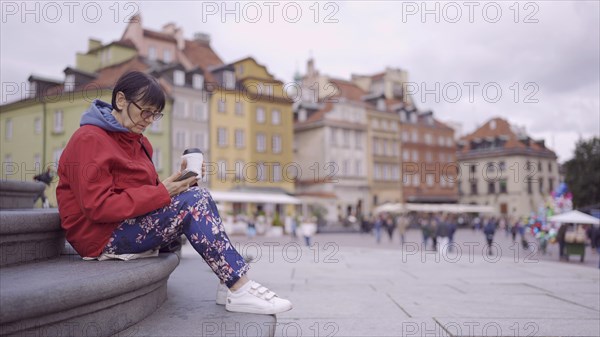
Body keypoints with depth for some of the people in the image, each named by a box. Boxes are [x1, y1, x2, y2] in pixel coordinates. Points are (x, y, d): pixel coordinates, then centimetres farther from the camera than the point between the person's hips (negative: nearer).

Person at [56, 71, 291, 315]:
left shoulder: (135, 140, 15)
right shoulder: (89, 140, -13)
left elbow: (145, 191, 10)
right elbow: (98, 207, -22)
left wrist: (179, 182, -10)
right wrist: (162, 192, -23)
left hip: (134, 223, 9)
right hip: (103, 237, -9)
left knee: (199, 196, -7)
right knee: (193, 202, -23)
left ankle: (231, 284, -15)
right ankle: (240, 290, -23)